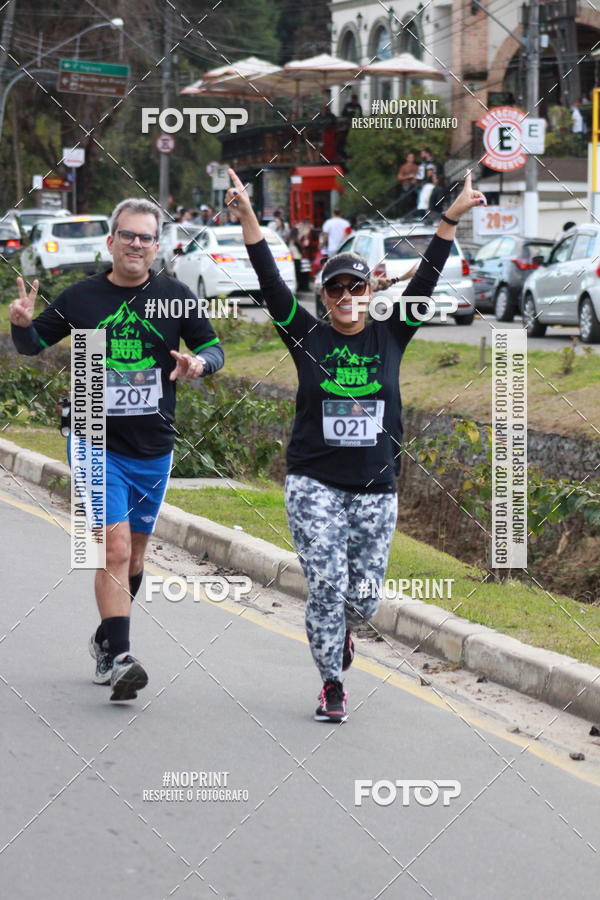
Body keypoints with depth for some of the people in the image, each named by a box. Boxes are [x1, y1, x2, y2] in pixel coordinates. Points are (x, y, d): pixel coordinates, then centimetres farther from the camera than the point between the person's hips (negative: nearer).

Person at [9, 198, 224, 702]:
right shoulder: (82, 298, -1)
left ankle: (106, 640, 35)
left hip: (154, 449, 3)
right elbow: (34, 346, 10)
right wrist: (22, 325, -13)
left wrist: (199, 363, -15)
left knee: (134, 555, 15)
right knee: (115, 549, -16)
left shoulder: (174, 296, 0)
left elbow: (213, 348, 8)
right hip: (98, 446, -3)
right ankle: (119, 660, -21)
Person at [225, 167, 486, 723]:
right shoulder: (307, 337, 1)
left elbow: (425, 280, -2)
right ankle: (331, 686, 5)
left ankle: (341, 629, 42)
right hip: (315, 484, -2)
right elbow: (271, 282, -8)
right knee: (327, 587, -11)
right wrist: (247, 217, -18)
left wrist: (451, 219, -12)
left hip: (375, 489, 2)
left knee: (364, 598, 6)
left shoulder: (389, 336, 5)